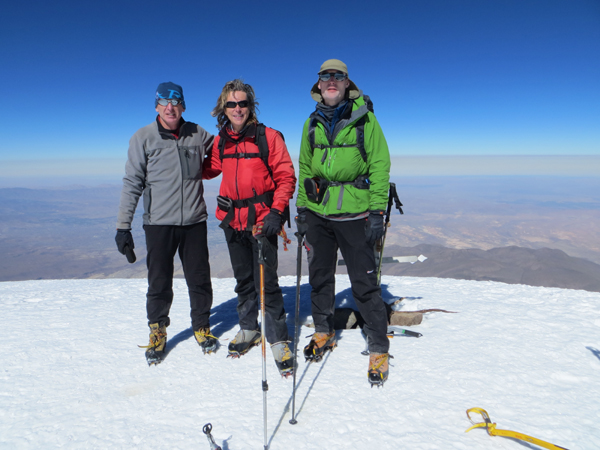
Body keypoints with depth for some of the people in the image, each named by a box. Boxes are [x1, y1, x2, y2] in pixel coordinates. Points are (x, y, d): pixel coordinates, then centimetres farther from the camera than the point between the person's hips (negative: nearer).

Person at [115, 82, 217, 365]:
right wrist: (123, 226, -5)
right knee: (159, 283, 6)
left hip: (194, 221, 2)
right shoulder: (143, 138, 0)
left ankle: (201, 326, 28)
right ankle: (157, 331, 27)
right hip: (159, 223, -1)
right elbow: (132, 183, -1)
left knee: (199, 280, 8)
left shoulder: (197, 134, 6)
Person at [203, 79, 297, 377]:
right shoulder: (221, 141, 7)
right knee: (243, 280, 16)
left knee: (266, 282, -6)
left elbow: (286, 177, -7)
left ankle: (278, 340, 10)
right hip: (232, 220, 5)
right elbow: (211, 169, 24)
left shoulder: (268, 137, -7)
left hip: (262, 220, -5)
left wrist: (276, 211, -18)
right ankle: (248, 329, 34)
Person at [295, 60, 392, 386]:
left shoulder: (364, 118, -1)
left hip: (354, 214, -4)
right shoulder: (312, 123, 10)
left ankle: (379, 350, 16)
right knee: (319, 276, 13)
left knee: (364, 283, -1)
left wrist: (377, 211, -11)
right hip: (317, 213, 4)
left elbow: (380, 166, -5)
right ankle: (323, 333, 34)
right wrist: (301, 208, 9)